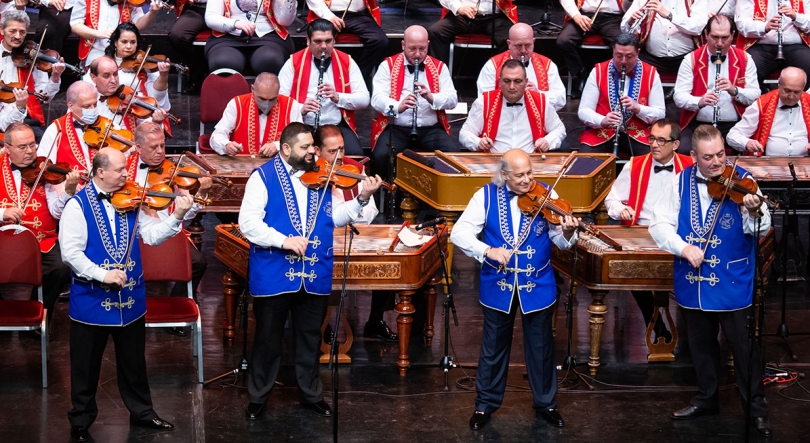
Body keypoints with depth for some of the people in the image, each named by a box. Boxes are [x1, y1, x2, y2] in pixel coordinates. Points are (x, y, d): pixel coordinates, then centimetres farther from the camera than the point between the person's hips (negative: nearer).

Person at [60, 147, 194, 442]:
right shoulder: (78, 205, -12)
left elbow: (152, 235, -3)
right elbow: (70, 252, -18)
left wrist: (176, 217, -18)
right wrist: (101, 274, -25)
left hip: (130, 298, 4)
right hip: (91, 300, -4)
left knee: (134, 362, 18)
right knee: (86, 366, 8)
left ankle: (141, 412, 33)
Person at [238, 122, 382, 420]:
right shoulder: (263, 176, -7)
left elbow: (334, 216, 7)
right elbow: (248, 222, -15)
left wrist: (362, 199, -8)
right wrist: (283, 240, -25)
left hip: (314, 275, 4)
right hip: (273, 275, -4)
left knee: (310, 339, 15)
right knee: (267, 339, 8)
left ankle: (311, 394, 29)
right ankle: (258, 397, 22)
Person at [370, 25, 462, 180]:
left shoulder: (439, 67, 11)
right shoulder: (388, 66, 5)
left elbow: (452, 100, 2)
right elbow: (377, 99, -7)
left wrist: (431, 97, -19)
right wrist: (398, 107, -29)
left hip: (431, 128, 1)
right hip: (396, 128, -1)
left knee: (454, 154, -27)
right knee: (382, 155, -31)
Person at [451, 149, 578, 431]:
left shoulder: (545, 195, -7)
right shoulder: (486, 196, -7)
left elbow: (560, 241, -10)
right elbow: (459, 232, -14)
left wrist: (568, 233, -34)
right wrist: (487, 251, -29)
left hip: (538, 286, 0)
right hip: (498, 286, 0)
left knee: (540, 347, 12)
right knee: (493, 347, 13)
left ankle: (545, 403, 29)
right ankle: (486, 403, 28)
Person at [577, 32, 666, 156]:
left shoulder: (651, 73, 0)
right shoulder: (598, 72, -1)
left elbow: (660, 113, 0)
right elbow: (583, 111, -4)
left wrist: (637, 108, -21)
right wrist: (602, 121, -25)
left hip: (638, 132, 1)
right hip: (600, 131, 0)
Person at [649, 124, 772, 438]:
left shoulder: (740, 180, -11)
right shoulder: (681, 183, -2)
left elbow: (760, 230, -20)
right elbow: (659, 224, -4)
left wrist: (754, 213, -42)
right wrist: (683, 247, -20)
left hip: (733, 285, -3)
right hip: (692, 283, 4)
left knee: (745, 348, 4)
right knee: (701, 347, 19)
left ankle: (757, 407, 18)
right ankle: (706, 399, 36)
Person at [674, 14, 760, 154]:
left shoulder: (744, 59, 9)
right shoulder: (691, 60, 4)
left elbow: (755, 95, 4)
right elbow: (679, 97, -3)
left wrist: (734, 91, -16)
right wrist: (699, 102, -24)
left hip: (734, 125, 1)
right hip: (698, 125, -1)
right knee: (685, 151, -30)